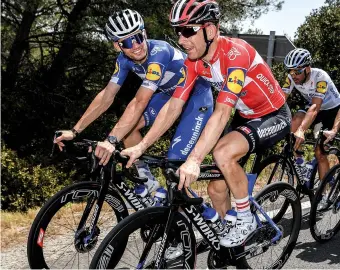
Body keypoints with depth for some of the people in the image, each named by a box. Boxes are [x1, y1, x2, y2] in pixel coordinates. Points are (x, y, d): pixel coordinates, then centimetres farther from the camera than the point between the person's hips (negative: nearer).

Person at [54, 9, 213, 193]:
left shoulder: (159, 52, -34)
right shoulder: (125, 59, -12)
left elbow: (140, 102, -41)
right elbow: (106, 96, -9)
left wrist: (111, 140, -49)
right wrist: (74, 131, -14)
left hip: (197, 95, -7)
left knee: (175, 163, -16)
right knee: (127, 125, -8)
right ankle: (147, 182, 8)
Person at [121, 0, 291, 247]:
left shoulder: (236, 53, -32)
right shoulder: (194, 62, -9)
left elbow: (221, 113, -39)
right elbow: (173, 107, -10)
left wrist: (194, 160, -46)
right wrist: (140, 147, -18)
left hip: (274, 117, -7)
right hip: (246, 117, 7)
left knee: (223, 153, -31)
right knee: (216, 188, 3)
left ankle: (246, 219, -10)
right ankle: (224, 240, 25)